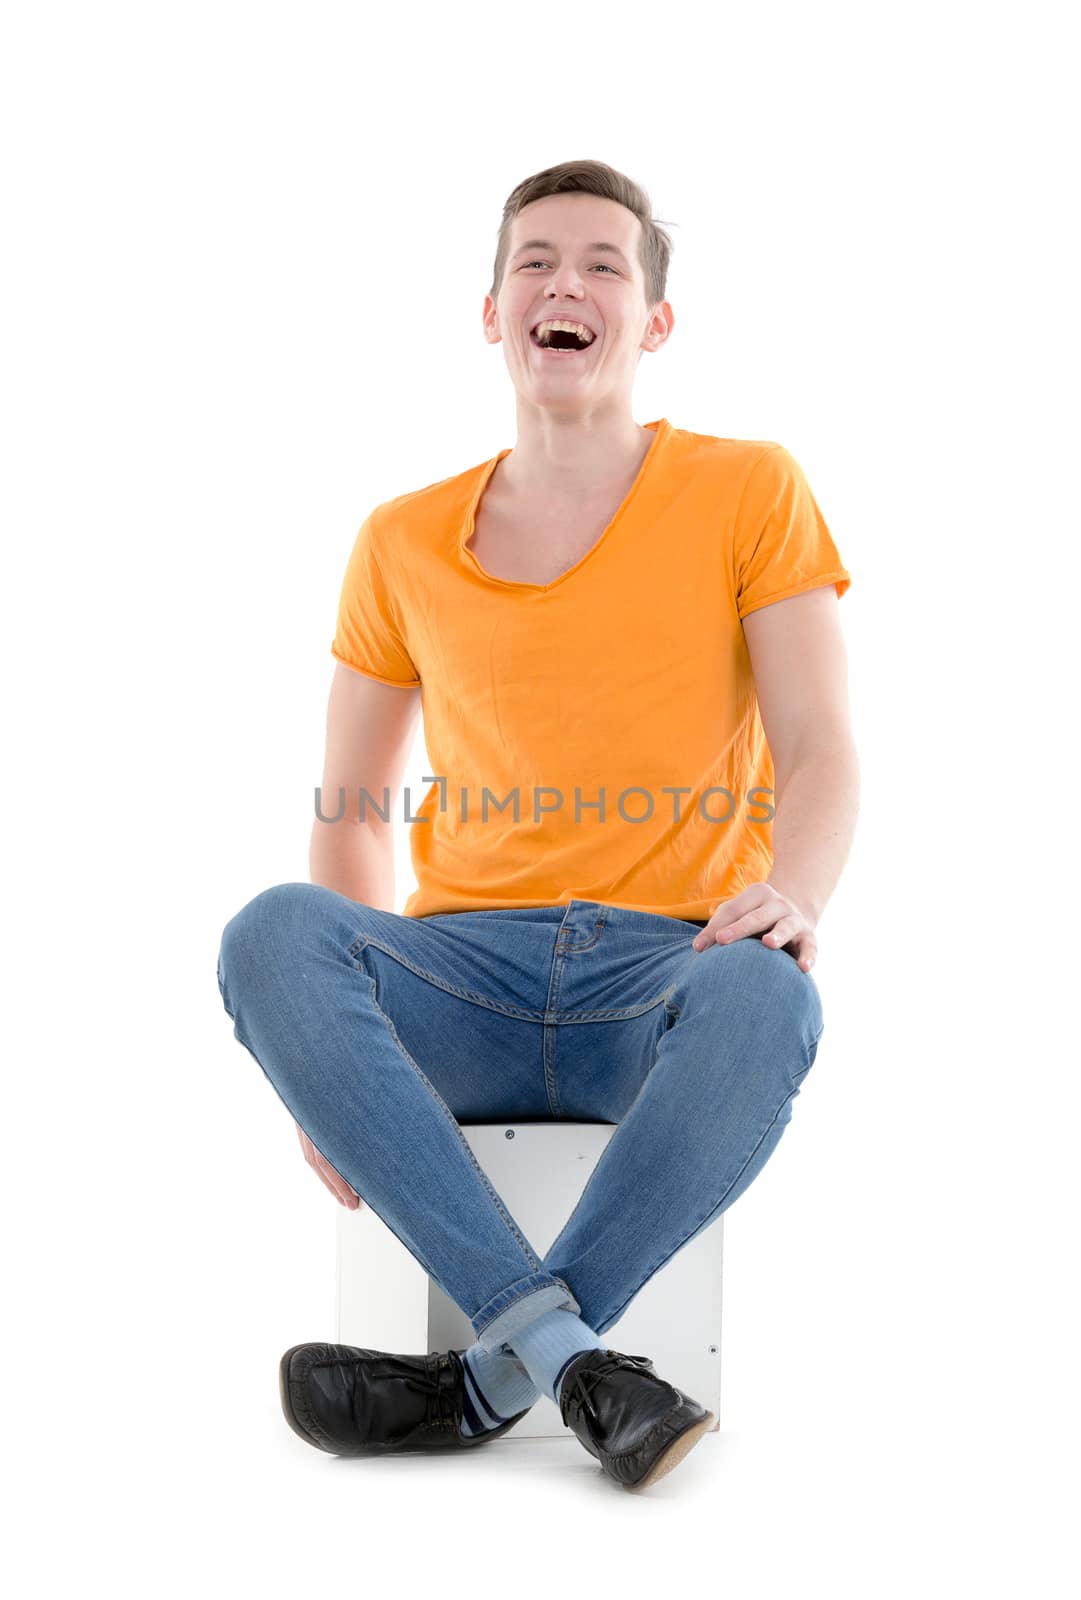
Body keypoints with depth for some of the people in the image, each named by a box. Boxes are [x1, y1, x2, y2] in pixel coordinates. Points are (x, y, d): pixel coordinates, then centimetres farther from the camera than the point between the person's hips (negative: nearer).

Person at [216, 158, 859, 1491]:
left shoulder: (748, 491, 7)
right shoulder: (404, 544, 13)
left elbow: (821, 751, -1)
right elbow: (346, 814, 14)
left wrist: (792, 898, -25)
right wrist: (333, 1045, -3)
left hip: (673, 979, -2)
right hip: (467, 984, 2)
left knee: (769, 997, -36)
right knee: (272, 934, -28)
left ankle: (487, 1380, -24)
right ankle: (571, 1354, -30)